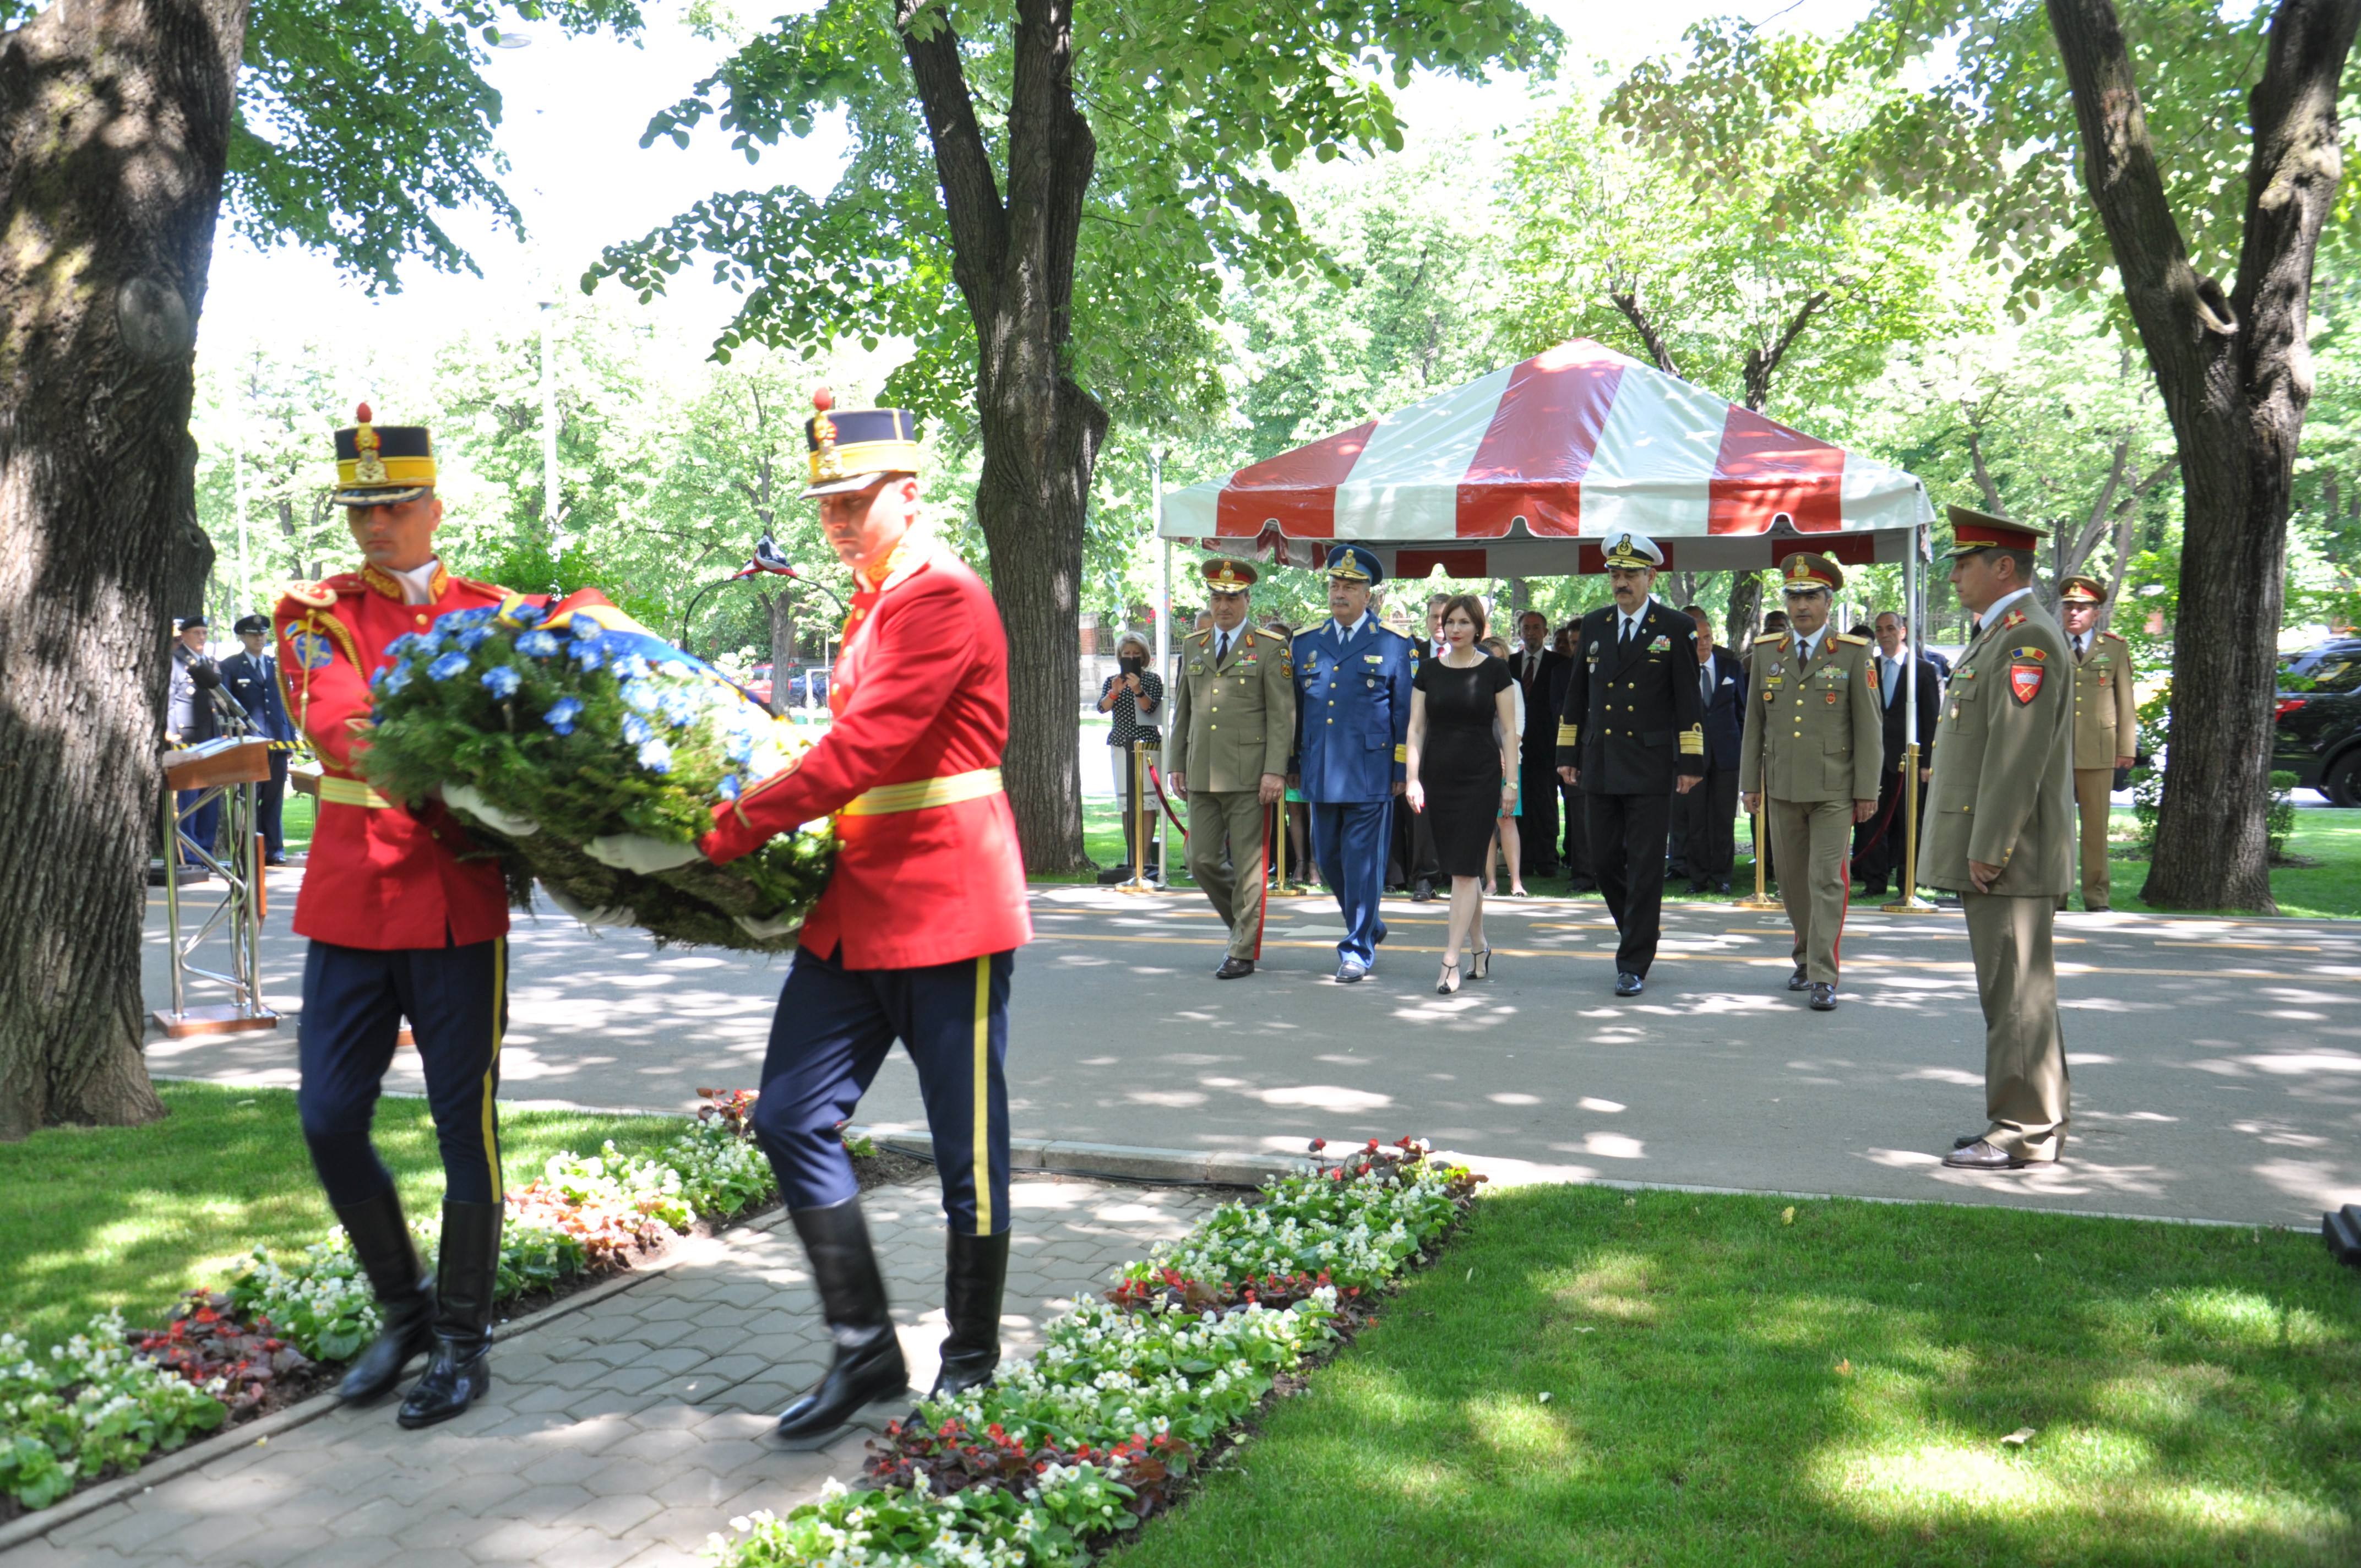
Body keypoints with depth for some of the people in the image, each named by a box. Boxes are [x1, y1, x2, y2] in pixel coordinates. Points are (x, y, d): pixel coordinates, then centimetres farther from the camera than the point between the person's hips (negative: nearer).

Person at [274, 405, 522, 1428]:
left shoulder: (494, 617, 5)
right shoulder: (315, 614, 5)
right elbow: (338, 722, -13)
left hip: (460, 906, -2)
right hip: (348, 903, 2)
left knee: (466, 1129, 3)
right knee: (329, 1123, 5)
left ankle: (464, 1338, 18)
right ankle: (404, 1312, 26)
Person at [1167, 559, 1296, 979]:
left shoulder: (1270, 647, 0)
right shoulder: (1193, 646, 16)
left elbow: (1282, 715, -5)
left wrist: (1275, 771, -13)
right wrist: (1177, 764, 14)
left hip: (1248, 775, -5)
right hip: (1202, 775, 5)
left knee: (1248, 863, -1)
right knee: (1202, 860, 5)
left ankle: (1244, 951, 7)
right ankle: (1244, 921, 27)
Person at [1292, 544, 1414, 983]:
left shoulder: (1393, 645, 2)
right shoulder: (1306, 644, 13)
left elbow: (1405, 714, 2)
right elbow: (1296, 708, 17)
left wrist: (1402, 771, -3)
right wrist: (1292, 763, 14)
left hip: (1370, 774, -4)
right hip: (1321, 775, 5)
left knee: (1363, 861, -3)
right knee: (1329, 858, 11)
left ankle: (1358, 949, 6)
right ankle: (1369, 924, 33)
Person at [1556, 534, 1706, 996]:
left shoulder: (1677, 629, -2)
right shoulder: (1594, 626, 11)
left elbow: (1689, 702, -3)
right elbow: (1576, 695, 15)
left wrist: (1691, 763, -7)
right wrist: (1567, 754, 11)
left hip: (1650, 767, -4)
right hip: (1600, 765, 4)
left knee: (1645, 867, -3)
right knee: (1606, 859, 9)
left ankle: (1634, 964, 4)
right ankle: (1641, 930, 31)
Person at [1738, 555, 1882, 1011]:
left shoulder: (1854, 653, 0)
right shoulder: (1766, 653, 9)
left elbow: (1868, 727, -1)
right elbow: (1754, 722, 12)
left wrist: (1867, 791, -5)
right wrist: (1750, 782, 9)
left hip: (1834, 790, -3)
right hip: (1782, 789, 3)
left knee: (1828, 882, -6)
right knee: (1792, 881, 12)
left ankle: (1824, 978, -3)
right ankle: (1805, 956, 30)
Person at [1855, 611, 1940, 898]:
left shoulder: (1923, 670, 4)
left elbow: (1931, 720, 1)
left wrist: (1926, 761, -6)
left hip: (1908, 759, -2)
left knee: (1909, 823, 1)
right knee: (1872, 823, 1)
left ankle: (1908, 885, 7)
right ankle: (1874, 882, 9)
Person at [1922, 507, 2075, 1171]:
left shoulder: (2028, 639, -15)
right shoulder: (2001, 636, 18)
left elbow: (2018, 753, -21)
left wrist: (1988, 849, -22)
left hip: (2010, 854, -11)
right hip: (1990, 849, 11)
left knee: (2018, 991, -5)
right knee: (2014, 987, 16)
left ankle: (2025, 1136, 1)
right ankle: (2041, 1116, 25)